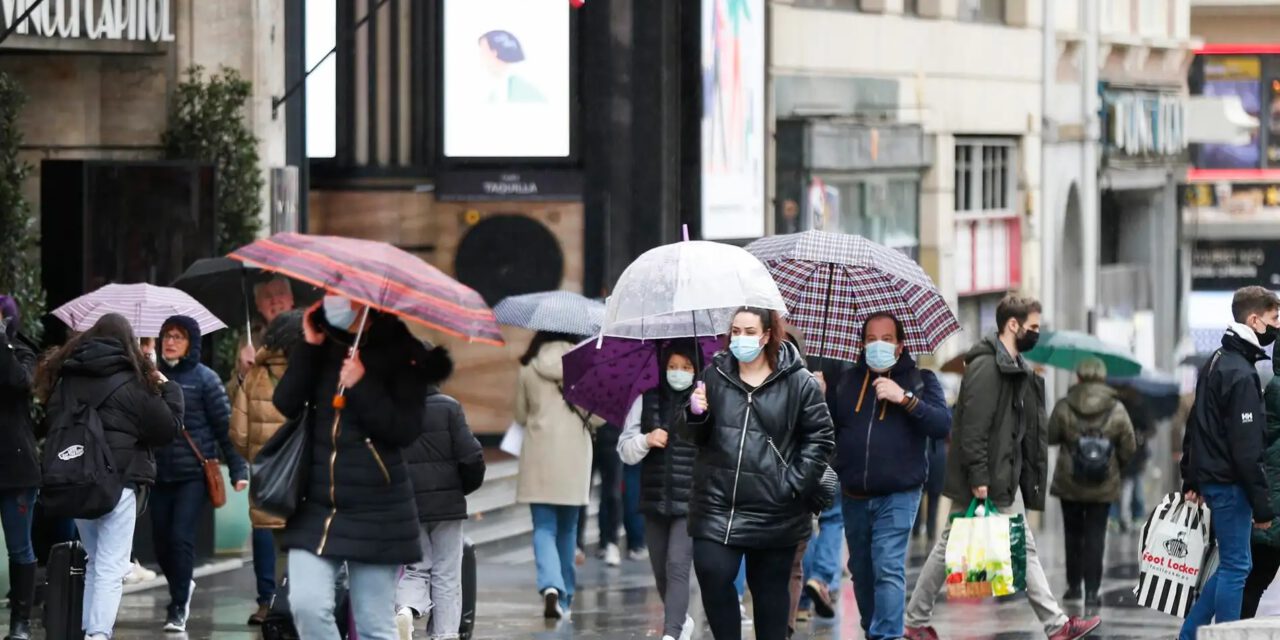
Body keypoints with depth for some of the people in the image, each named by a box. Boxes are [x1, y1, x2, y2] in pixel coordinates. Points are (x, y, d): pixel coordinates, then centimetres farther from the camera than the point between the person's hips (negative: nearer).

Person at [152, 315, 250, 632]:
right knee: (161, 541, 8)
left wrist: (238, 469, -9)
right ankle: (181, 589, 36)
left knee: (181, 538, -12)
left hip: (194, 475, -4)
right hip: (160, 474, 4)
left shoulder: (204, 379, -2)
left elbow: (225, 426, -3)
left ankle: (179, 608, -1)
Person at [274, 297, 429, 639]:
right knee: (307, 605, -12)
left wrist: (363, 386, -20)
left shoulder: (399, 350, -4)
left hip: (376, 512, -3)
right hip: (315, 506, 3)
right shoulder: (321, 342, 9)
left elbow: (406, 429, -12)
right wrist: (308, 349, -8)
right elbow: (285, 405, -2)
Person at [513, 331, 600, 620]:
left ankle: (551, 585, -25)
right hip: (574, 455, 0)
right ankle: (565, 596, 20)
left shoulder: (527, 368, 0)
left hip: (538, 457, 0)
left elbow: (520, 415, 9)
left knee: (544, 528, -1)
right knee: (567, 529, 13)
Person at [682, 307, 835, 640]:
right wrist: (695, 414, -11)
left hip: (773, 510, -2)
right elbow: (696, 435, 12)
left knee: (770, 588, 8)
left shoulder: (798, 382, -5)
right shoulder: (714, 375, 5)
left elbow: (820, 438, -4)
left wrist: (795, 484, -11)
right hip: (718, 503, 2)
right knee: (712, 576, -11)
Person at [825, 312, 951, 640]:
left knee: (888, 569, -15)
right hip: (855, 497, 4)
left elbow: (943, 425, -10)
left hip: (897, 495, -4)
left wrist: (905, 398, -19)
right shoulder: (846, 382, 11)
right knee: (861, 572, 12)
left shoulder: (920, 380, 3)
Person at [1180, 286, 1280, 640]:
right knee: (1236, 566, -4)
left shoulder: (1215, 363, 14)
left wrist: (1191, 480, 22)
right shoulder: (1241, 374, -17)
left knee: (1232, 565, 15)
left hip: (1210, 478, 10)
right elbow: (1247, 448, -21)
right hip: (1230, 484, -10)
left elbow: (1195, 427, 20)